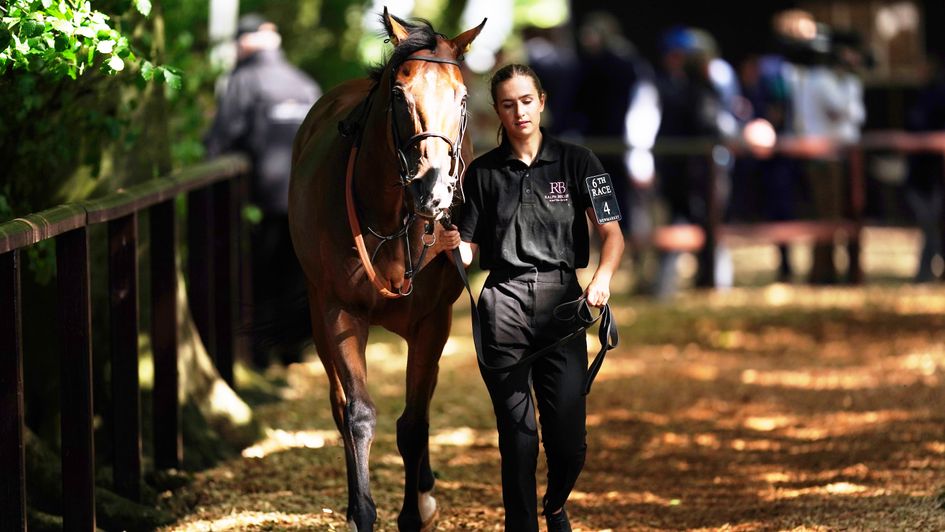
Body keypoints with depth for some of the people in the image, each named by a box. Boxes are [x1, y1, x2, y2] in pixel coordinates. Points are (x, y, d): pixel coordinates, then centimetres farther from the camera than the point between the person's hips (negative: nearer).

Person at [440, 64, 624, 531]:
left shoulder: (575, 161, 4)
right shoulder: (483, 172, 9)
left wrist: (603, 277, -22)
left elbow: (612, 233, -2)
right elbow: (471, 250, 10)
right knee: (518, 439, -2)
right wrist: (454, 247, -13)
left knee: (568, 441, -2)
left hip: (561, 301, -1)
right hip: (503, 306, 1)